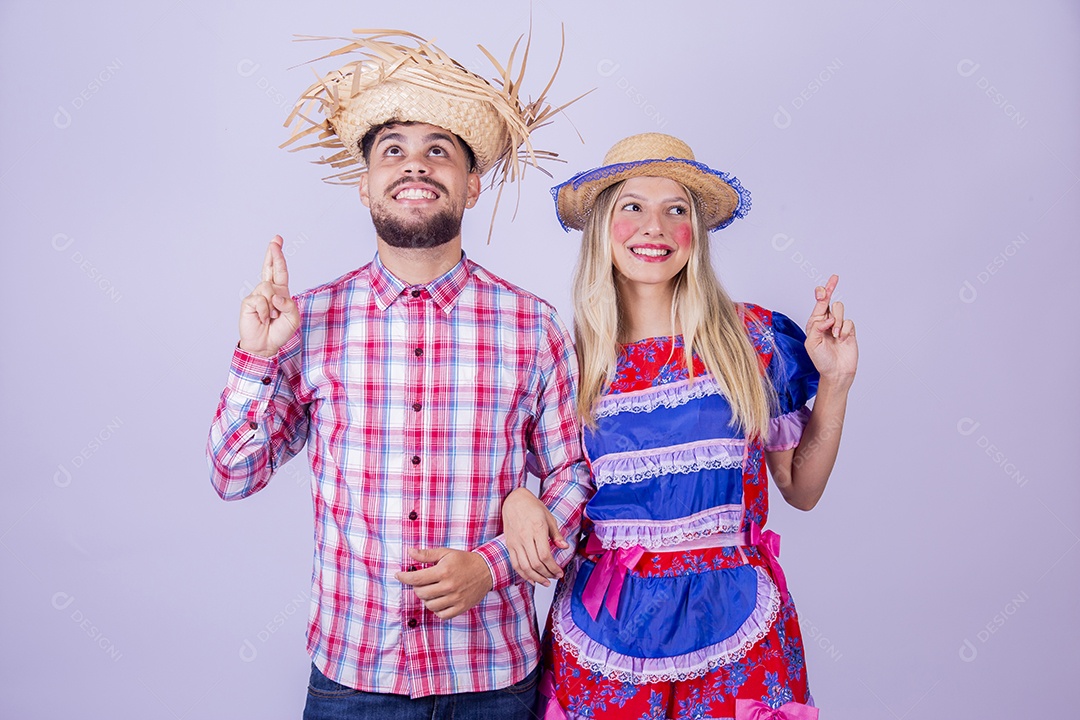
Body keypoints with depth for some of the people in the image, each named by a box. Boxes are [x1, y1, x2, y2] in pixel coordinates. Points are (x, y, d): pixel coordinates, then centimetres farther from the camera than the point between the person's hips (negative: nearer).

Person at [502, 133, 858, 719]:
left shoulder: (752, 338, -1)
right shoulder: (568, 358, -2)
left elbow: (801, 490, 5)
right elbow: (538, 481, 7)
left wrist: (834, 383, -4)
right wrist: (516, 500, -14)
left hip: (736, 625, 0)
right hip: (605, 630, 0)